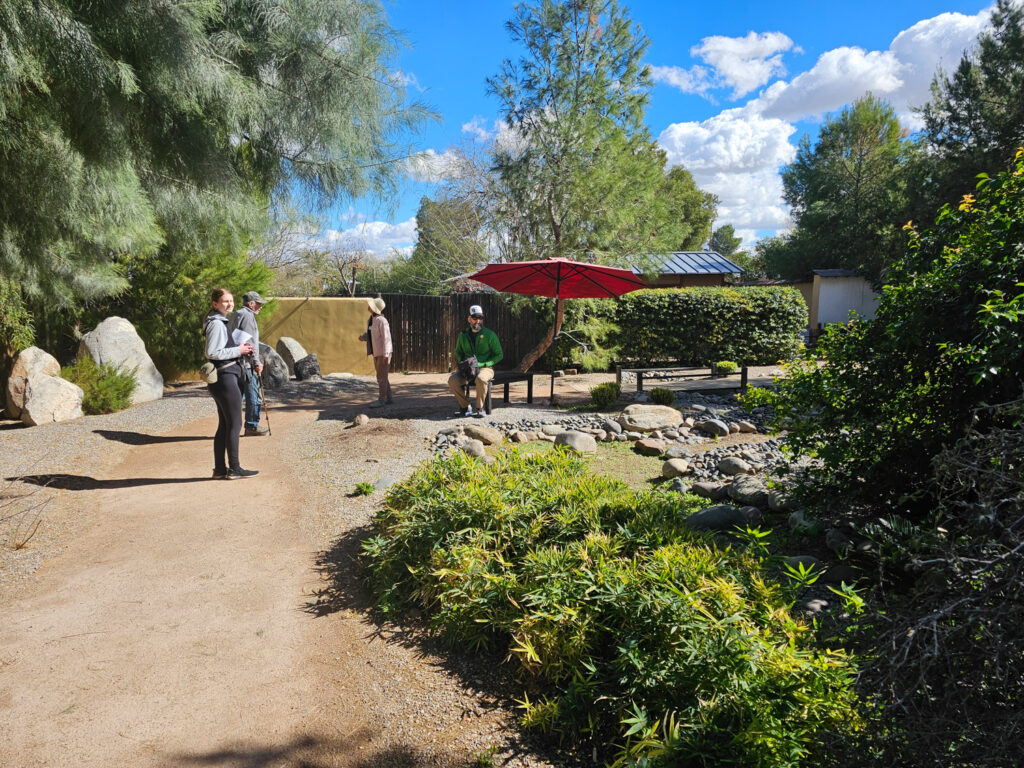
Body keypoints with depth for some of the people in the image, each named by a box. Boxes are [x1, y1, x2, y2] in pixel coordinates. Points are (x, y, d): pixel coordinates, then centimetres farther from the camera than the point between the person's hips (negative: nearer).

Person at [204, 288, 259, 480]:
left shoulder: (222, 322, 18)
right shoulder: (216, 323, -13)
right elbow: (212, 352, -21)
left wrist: (242, 349, 10)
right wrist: (238, 350, -14)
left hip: (223, 379, 10)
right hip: (225, 378, -10)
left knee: (224, 426, 12)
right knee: (235, 424, -4)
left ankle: (220, 469, 17)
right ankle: (234, 469, 2)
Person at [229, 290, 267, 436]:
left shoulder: (236, 315, 21)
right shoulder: (247, 315, -10)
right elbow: (250, 341, -17)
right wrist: (257, 362, -14)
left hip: (236, 363, 10)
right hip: (246, 363, -10)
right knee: (253, 395, -3)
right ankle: (252, 426, 1)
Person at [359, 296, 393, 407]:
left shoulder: (381, 321, -18)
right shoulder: (370, 321, 9)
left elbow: (386, 338, -20)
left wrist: (385, 355, -23)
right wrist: (363, 337, -1)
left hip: (383, 353, -9)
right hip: (376, 353, 9)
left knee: (381, 377, -7)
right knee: (382, 376, 13)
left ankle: (381, 400, -3)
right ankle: (388, 398, 21)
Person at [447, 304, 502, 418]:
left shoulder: (489, 334, -3)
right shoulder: (463, 335, 7)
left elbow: (499, 355, 0)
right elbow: (457, 352, 23)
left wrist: (482, 364, -12)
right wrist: (461, 361, -1)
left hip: (485, 367, -3)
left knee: (480, 379, -39)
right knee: (452, 380, -26)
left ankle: (479, 408, -19)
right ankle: (466, 407, -10)